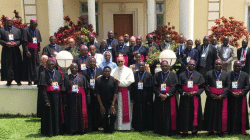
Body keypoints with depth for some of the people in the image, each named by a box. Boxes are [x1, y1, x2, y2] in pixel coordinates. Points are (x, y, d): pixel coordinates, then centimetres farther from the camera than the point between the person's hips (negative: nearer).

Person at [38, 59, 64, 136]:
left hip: (57, 96, 4)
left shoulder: (58, 73, 10)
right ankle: (49, 132, 15)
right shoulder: (43, 74, -3)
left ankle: (58, 130, 20)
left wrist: (62, 97, 3)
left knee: (58, 114, 8)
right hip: (49, 96, -4)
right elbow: (43, 89, -9)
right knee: (49, 114, 2)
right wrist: (46, 100, -17)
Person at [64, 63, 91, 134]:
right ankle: (72, 130, 11)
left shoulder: (82, 77, 9)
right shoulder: (67, 78, 9)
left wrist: (88, 100, -2)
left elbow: (87, 89, 6)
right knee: (72, 114, 1)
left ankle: (82, 129, 11)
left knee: (82, 113, -1)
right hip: (71, 99, 0)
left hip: (81, 98, 0)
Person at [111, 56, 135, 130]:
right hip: (116, 92, 2)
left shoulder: (128, 71, 3)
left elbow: (130, 81, -8)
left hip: (125, 93, -2)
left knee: (126, 109, 1)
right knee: (117, 109, 4)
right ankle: (117, 125, 13)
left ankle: (126, 126, 9)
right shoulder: (114, 71, 13)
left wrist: (119, 81, -10)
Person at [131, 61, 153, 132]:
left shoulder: (149, 75, 0)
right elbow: (132, 87, 4)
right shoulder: (134, 75, 6)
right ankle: (137, 127, 20)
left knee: (146, 112, 5)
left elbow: (151, 88, -3)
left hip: (145, 97, -2)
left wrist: (149, 99, -9)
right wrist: (132, 98, -2)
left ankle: (146, 127, 18)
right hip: (137, 97, 2)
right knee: (137, 112, 7)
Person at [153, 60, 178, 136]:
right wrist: (160, 94, -13)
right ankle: (160, 130, 14)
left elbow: (174, 87, -4)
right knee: (160, 114, 4)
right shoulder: (157, 75, 10)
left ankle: (170, 131, 7)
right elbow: (154, 87, 2)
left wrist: (167, 95, -15)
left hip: (170, 98, -1)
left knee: (170, 114, -2)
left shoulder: (173, 75, 5)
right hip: (159, 98, 2)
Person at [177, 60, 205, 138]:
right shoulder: (182, 75, 7)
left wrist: (196, 92, -12)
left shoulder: (199, 75, 8)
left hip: (195, 97, 1)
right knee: (185, 114, 1)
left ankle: (194, 131, 13)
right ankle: (184, 132, 9)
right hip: (185, 98, 0)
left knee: (195, 114, 2)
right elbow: (179, 87, 4)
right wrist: (184, 93, -13)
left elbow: (202, 87, 4)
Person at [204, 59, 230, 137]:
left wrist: (222, 95, -10)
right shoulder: (209, 74, 4)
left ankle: (220, 131, 14)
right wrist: (210, 94, -11)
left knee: (222, 114, 3)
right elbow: (206, 85, 1)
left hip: (222, 97, 1)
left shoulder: (226, 74, 7)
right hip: (211, 97, -1)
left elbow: (227, 86, 3)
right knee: (211, 114, 2)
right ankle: (211, 130, 13)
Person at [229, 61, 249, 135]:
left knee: (242, 113, 1)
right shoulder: (228, 74, 6)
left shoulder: (245, 75, 10)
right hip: (231, 97, -1)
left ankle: (242, 130, 10)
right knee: (232, 114, 1)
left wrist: (242, 92, -13)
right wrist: (231, 93, -14)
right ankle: (232, 129, 8)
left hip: (241, 97, 1)